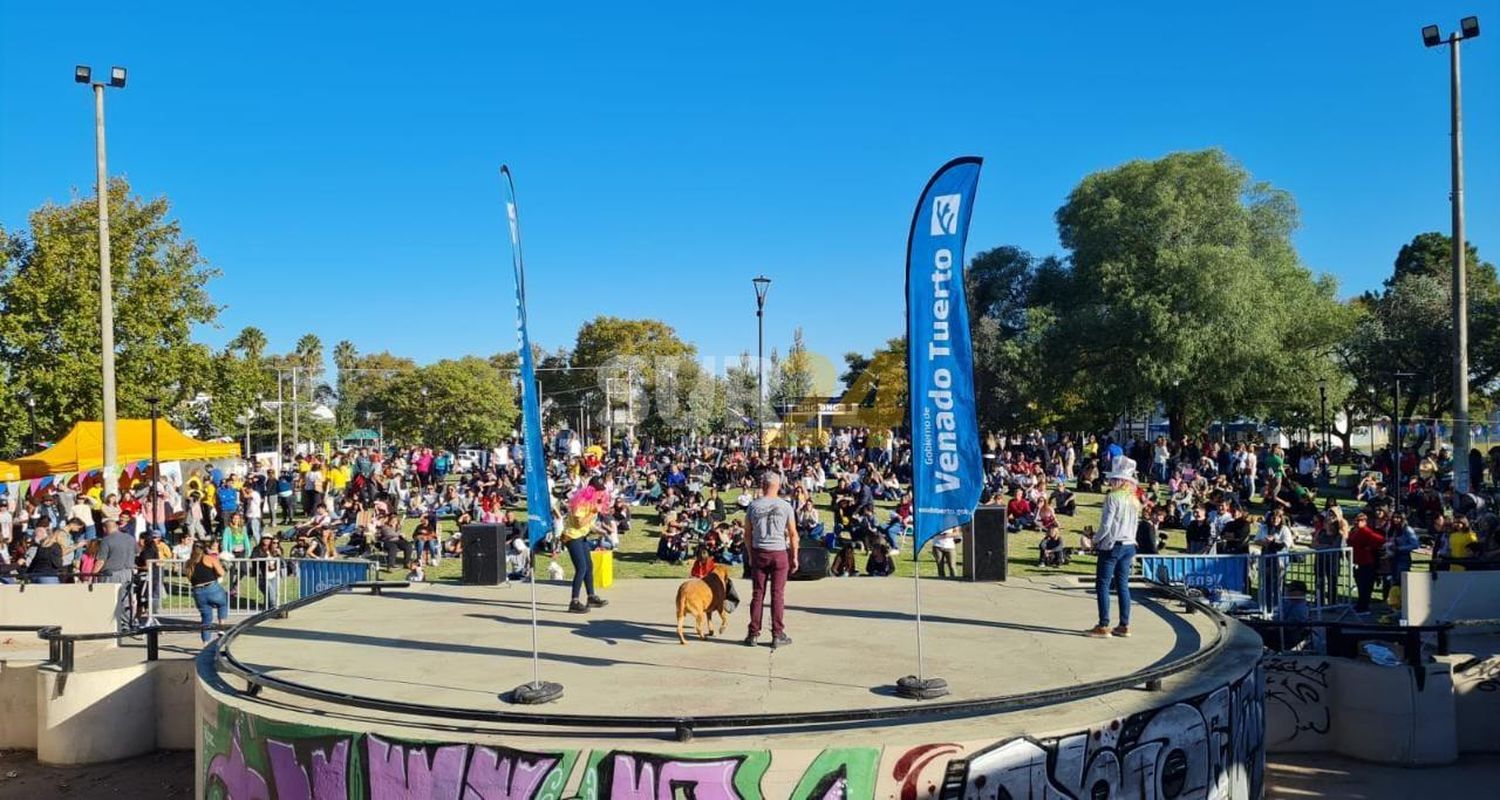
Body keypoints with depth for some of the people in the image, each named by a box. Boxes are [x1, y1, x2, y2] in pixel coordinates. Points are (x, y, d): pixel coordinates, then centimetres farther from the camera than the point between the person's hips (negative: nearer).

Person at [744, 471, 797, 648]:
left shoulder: (753, 506, 0)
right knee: (778, 594, 3)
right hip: (779, 553, -2)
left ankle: (754, 634, 10)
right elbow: (793, 534, -2)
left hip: (759, 553, 2)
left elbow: (747, 534, 4)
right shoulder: (785, 506, -4)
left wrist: (750, 555, 13)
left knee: (757, 594, 7)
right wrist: (794, 556, 6)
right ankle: (778, 635, 6)